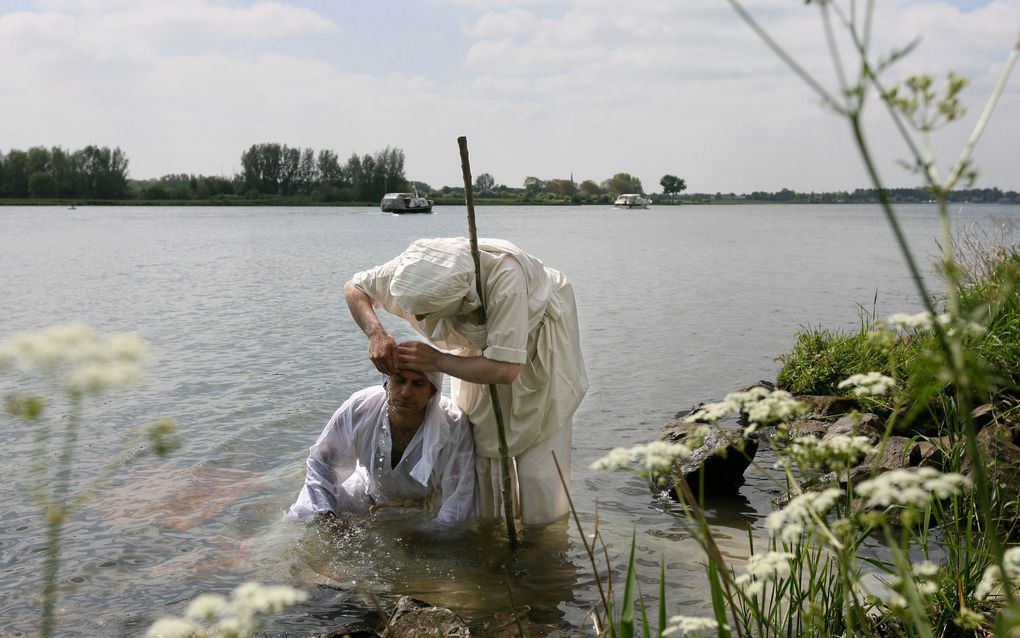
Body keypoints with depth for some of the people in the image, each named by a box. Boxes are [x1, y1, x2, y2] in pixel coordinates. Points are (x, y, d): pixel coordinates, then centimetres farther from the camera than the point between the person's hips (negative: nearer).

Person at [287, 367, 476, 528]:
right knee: (301, 515, -8)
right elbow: (321, 460, -11)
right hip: (371, 489, 2)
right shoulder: (358, 408, -29)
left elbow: (458, 503, -28)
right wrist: (325, 514, -21)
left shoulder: (455, 427, -35)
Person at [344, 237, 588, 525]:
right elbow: (354, 288, -8)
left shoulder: (504, 276, -43)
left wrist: (437, 360, -33)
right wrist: (376, 334, -27)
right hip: (482, 341, 5)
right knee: (483, 448, 2)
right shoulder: (415, 265, -28)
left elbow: (505, 370, -41)